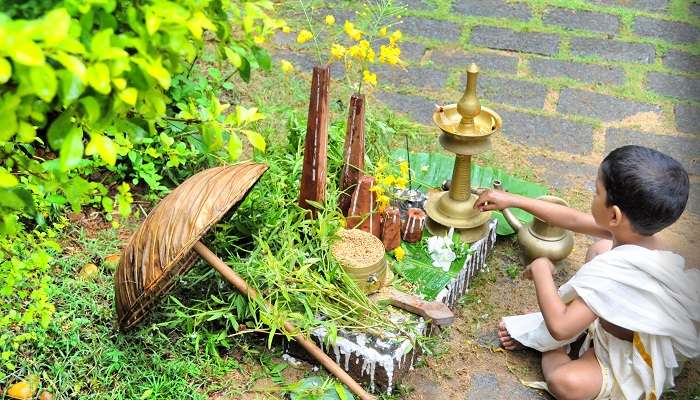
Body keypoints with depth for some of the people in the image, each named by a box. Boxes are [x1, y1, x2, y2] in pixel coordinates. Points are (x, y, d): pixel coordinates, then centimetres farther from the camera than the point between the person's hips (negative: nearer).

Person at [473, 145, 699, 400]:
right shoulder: (636, 230, -15)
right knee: (599, 248, 17)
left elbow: (560, 327, -39)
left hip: (635, 362, -9)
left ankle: (553, 352, 3)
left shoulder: (613, 272, -42)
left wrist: (540, 270, -25)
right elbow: (573, 220, -2)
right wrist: (513, 201, 3)